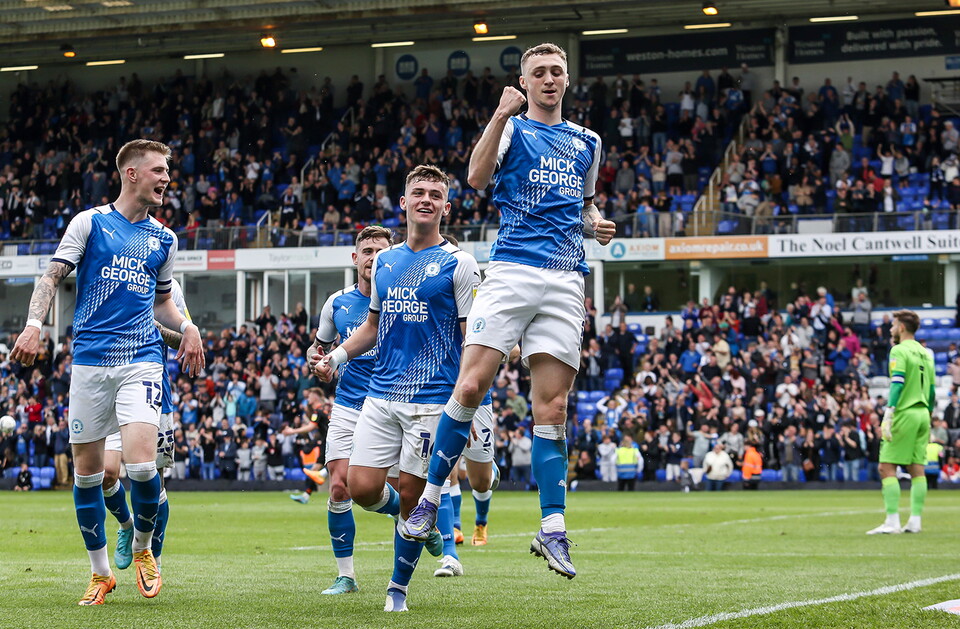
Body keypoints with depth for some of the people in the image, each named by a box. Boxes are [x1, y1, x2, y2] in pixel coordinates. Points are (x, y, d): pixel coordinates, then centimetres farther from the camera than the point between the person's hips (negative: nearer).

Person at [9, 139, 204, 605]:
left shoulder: (164, 239, 14)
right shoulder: (89, 222, 3)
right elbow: (52, 277, 0)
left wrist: (187, 327, 7)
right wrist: (34, 324, -16)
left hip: (142, 360, 1)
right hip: (90, 360, -1)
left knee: (140, 462, -17)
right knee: (87, 468, 3)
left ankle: (143, 548, 9)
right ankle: (100, 571, 18)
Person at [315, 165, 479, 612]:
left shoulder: (458, 264, -3)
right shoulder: (384, 261, 13)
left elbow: (474, 339, -4)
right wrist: (334, 358, 9)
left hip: (432, 399, -5)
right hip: (381, 395, 5)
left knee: (411, 495, -3)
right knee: (362, 488, -4)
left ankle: (398, 588, 15)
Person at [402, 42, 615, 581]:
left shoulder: (587, 142, 20)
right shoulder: (512, 127, 7)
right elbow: (478, 178, -12)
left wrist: (596, 224, 12)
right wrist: (501, 115, -21)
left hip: (566, 282, 3)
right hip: (512, 270, -3)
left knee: (553, 408, -1)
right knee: (471, 385, -14)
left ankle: (552, 530, 0)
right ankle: (431, 498, 0)